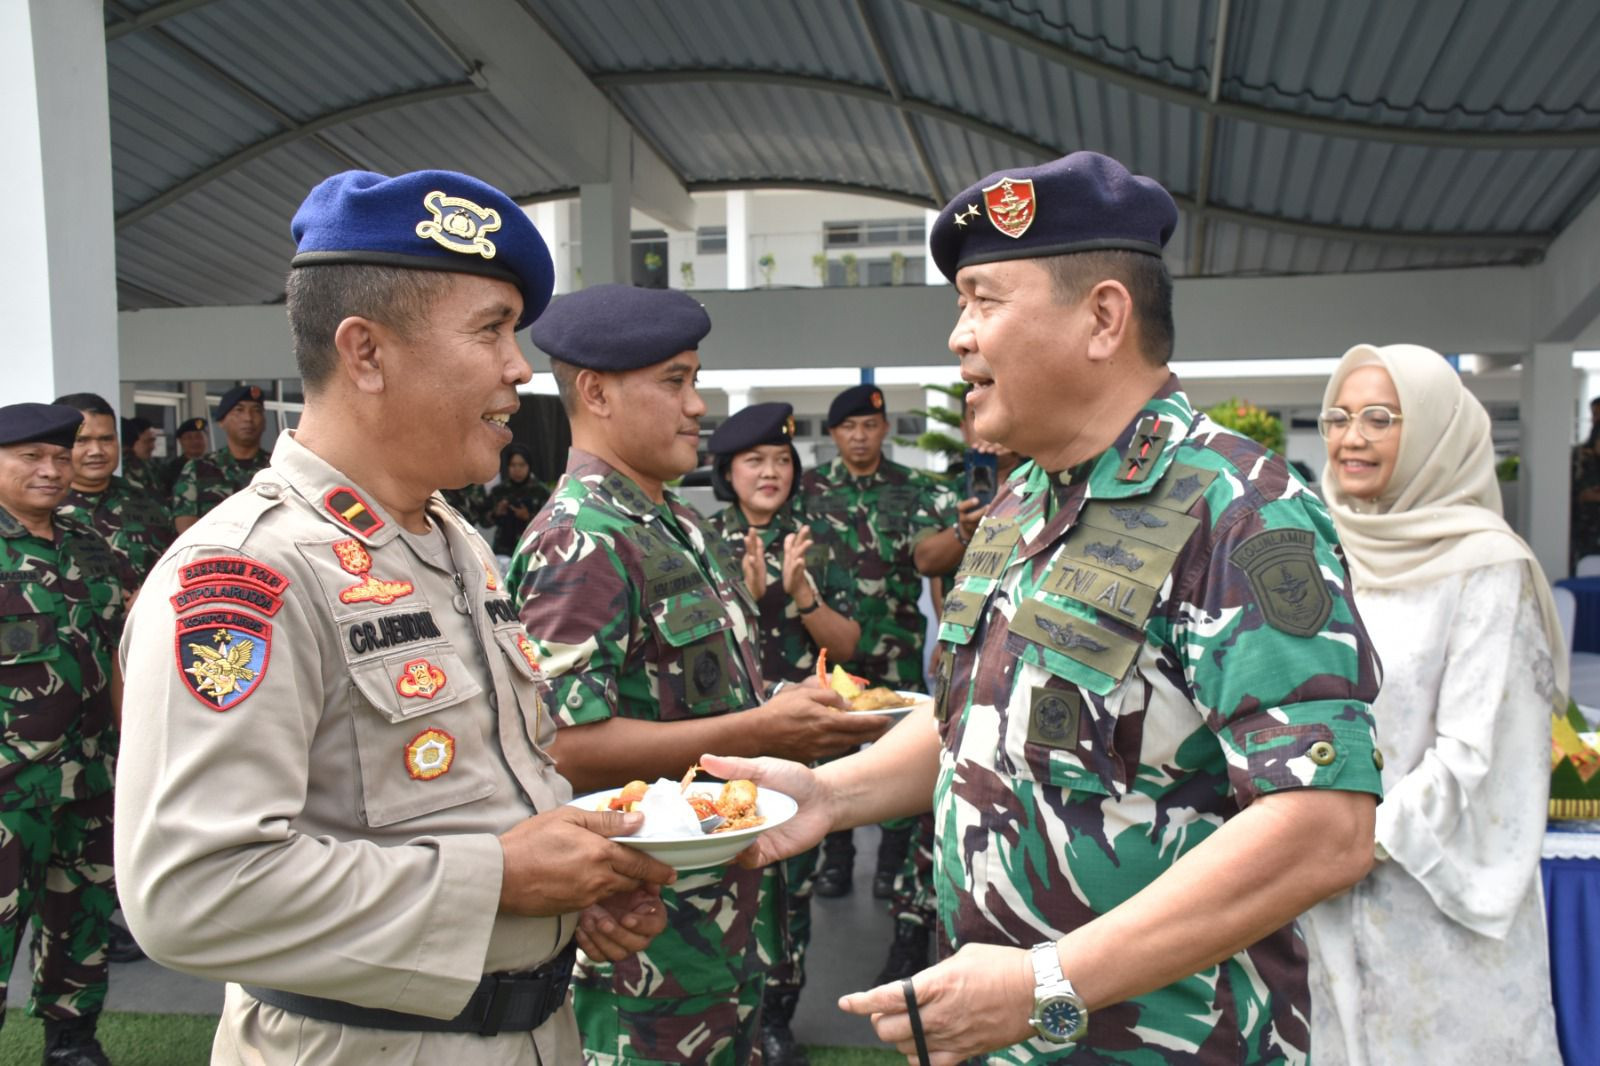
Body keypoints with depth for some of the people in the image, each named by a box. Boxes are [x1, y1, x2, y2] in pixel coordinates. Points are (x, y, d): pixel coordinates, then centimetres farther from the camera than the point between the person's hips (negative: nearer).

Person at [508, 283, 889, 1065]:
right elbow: (565, 747, -28)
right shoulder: (579, 541, -20)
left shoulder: (679, 528, 11)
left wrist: (791, 711, 6)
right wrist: (759, 732, -26)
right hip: (645, 934, -9)